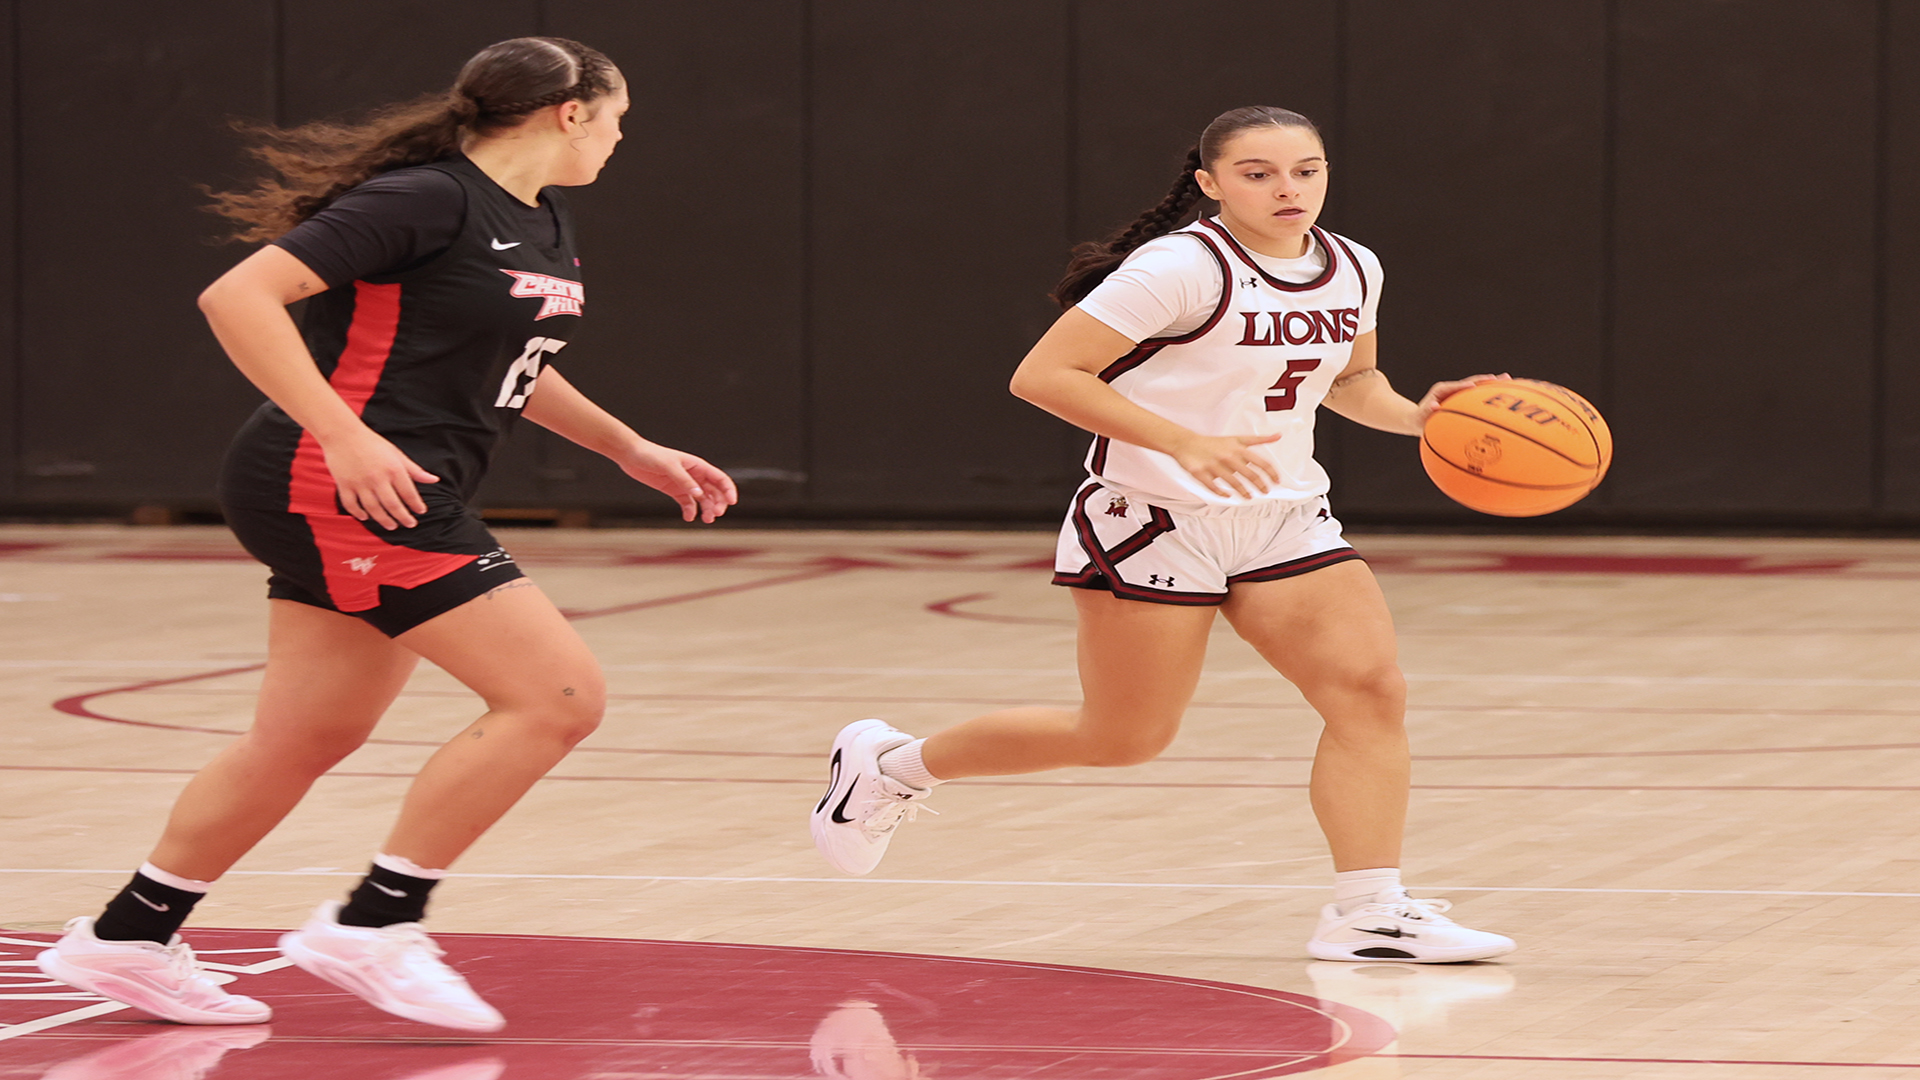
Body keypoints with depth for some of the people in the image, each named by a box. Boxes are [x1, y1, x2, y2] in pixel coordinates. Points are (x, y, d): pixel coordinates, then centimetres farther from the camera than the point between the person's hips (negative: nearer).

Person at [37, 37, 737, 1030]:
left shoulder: (544, 227, 14)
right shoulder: (426, 200, -15)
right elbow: (239, 297, -20)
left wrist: (632, 451, 28)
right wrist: (347, 437, -26)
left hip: (395, 498, 10)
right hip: (334, 489, -10)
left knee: (307, 737, 14)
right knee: (558, 694, -12)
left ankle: (128, 939, 24)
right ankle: (372, 926, -7)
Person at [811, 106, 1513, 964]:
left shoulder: (1351, 270, 4)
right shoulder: (1182, 269, -19)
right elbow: (1043, 375, -21)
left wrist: (1412, 415, 1)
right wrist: (1185, 443, -30)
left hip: (1283, 521, 7)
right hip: (1155, 523, -7)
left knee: (1370, 687, -12)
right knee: (1124, 737, 3)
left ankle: (1368, 911, -11)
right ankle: (893, 763, 23)